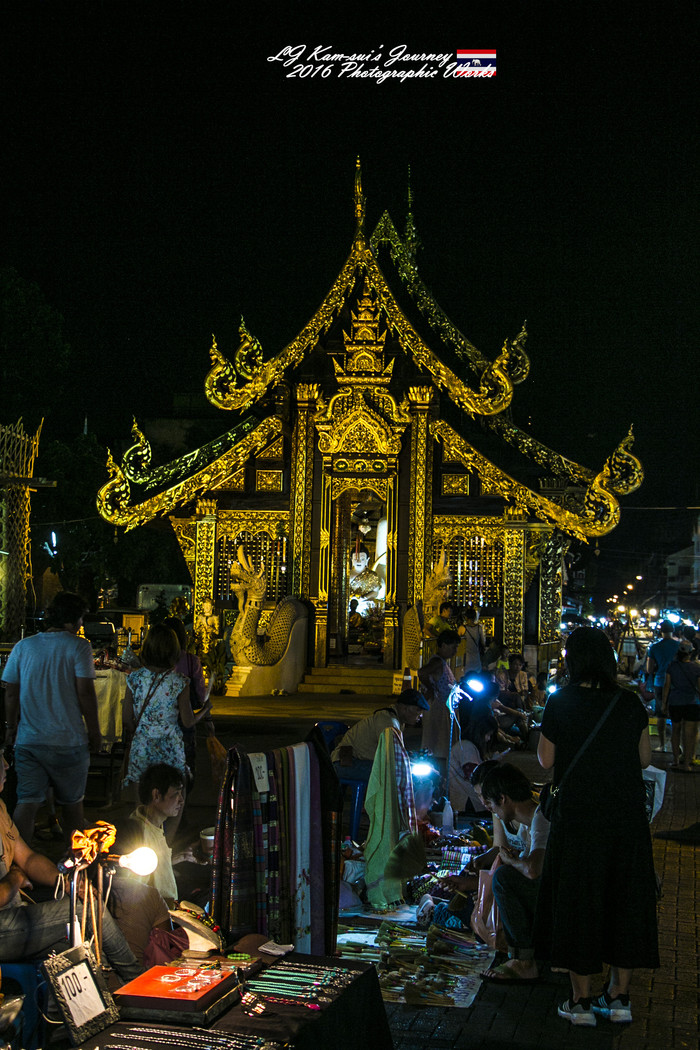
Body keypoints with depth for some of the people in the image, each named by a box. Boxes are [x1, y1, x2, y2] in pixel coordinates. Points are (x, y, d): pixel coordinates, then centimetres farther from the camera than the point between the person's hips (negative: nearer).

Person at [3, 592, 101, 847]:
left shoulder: (23, 647, 5)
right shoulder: (78, 646, -7)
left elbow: (11, 693, 6)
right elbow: (85, 692, -12)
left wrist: (12, 728, 18)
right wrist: (94, 732, -2)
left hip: (28, 740, 3)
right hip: (68, 740, -3)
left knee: (26, 803, 1)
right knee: (72, 802, 13)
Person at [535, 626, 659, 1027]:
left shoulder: (560, 704, -10)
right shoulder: (630, 703, -4)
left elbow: (546, 760, -5)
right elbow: (645, 758, 4)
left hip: (579, 817, -2)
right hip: (628, 817, 2)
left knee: (577, 901, 9)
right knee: (625, 898, 14)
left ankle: (582, 1000, 13)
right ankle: (620, 996, 20)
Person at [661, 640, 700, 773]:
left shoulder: (672, 665, -2)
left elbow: (667, 686, 1)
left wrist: (663, 704, 8)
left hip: (674, 702, 2)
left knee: (675, 730, 16)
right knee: (689, 733, 2)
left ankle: (676, 760, 17)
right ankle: (687, 763, 3)